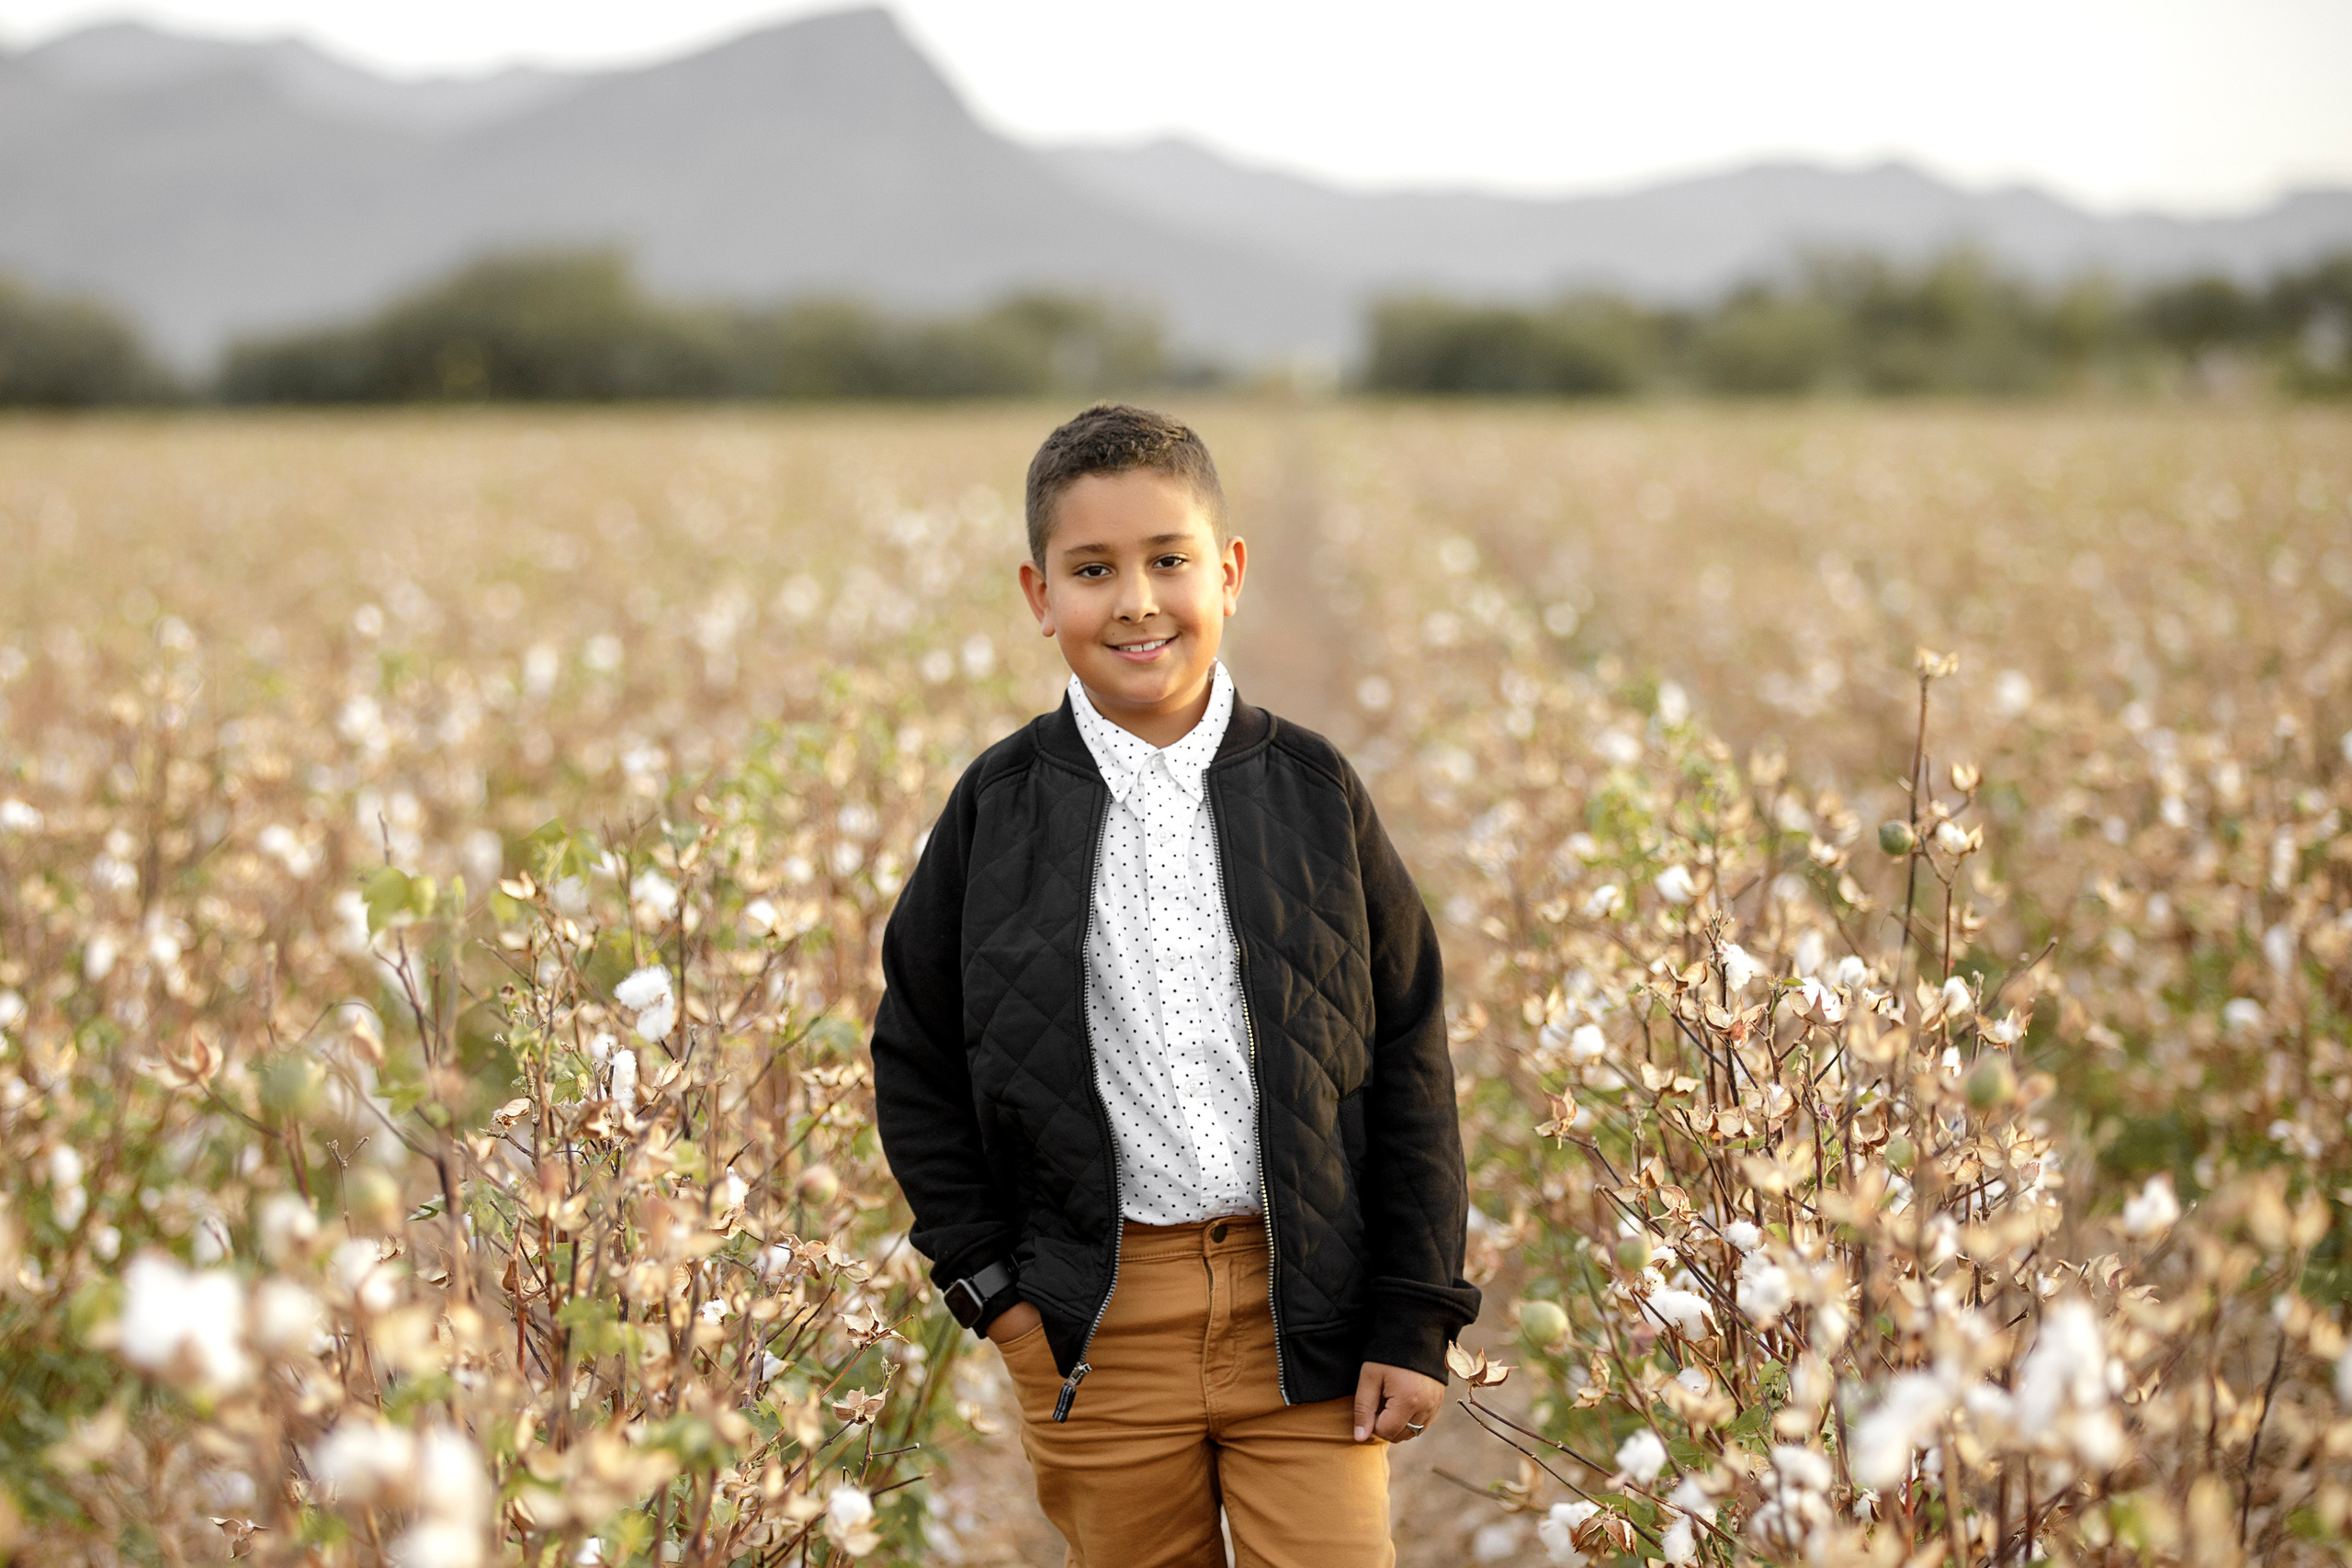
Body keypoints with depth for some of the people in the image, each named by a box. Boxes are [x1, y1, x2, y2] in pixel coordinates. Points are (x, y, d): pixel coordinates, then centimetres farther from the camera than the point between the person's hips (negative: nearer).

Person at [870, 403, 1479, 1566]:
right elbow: (915, 1063, 10)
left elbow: (1409, 1068, 3)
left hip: (1305, 1302, 0)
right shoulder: (1001, 805, 1)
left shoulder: (1312, 791, 0)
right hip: (1096, 1324, 1)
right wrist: (983, 1277, 2)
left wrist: (1416, 1321, -1)